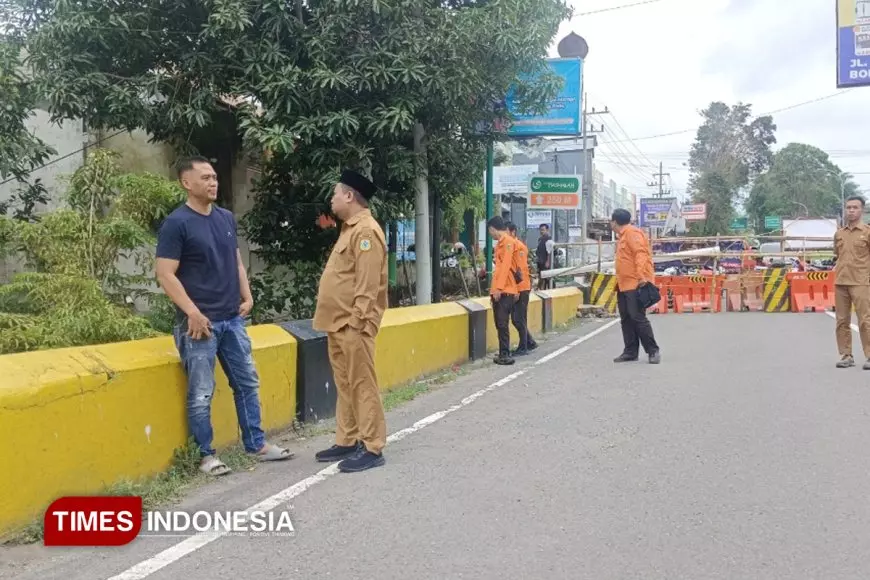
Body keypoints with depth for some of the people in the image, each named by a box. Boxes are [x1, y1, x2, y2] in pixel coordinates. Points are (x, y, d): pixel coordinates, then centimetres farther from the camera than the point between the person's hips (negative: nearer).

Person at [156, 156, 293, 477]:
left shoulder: (227, 218, 11)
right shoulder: (176, 223, -10)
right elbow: (165, 275, -14)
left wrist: (246, 296, 7)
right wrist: (192, 312, -20)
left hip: (232, 319, 7)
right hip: (200, 323, -7)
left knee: (247, 383, 13)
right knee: (201, 394, 1)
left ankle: (256, 444, 26)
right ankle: (206, 455, 15)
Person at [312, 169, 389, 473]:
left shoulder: (366, 231, -14)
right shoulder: (350, 229, 18)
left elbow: (368, 284, -21)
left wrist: (355, 321, -22)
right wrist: (341, 322, 20)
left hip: (353, 325, -10)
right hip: (338, 324, 10)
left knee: (362, 385, -4)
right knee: (345, 386, 15)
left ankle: (372, 448, 2)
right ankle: (347, 442, 23)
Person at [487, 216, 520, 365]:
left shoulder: (507, 241, -9)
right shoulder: (500, 242, 18)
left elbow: (506, 266, -17)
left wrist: (499, 288, -21)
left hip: (504, 291, -9)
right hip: (499, 290, 9)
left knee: (502, 324, -9)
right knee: (500, 324, 11)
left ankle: (505, 355, -7)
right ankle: (503, 354, 16)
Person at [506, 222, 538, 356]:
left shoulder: (519, 247, -13)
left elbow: (521, 270, -17)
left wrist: (517, 290, -19)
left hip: (521, 289, -8)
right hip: (513, 289, 8)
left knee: (519, 319, -2)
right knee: (515, 319, 12)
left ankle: (523, 348, 8)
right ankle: (530, 342, 23)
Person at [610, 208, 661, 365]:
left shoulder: (632, 233, -10)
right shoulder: (623, 235, 20)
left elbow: (640, 253, -22)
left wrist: (641, 276, -30)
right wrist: (618, 282, 20)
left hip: (635, 284, -10)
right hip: (624, 285, 10)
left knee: (638, 317, -10)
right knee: (626, 319, 10)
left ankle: (653, 351, -3)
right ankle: (630, 352, 14)